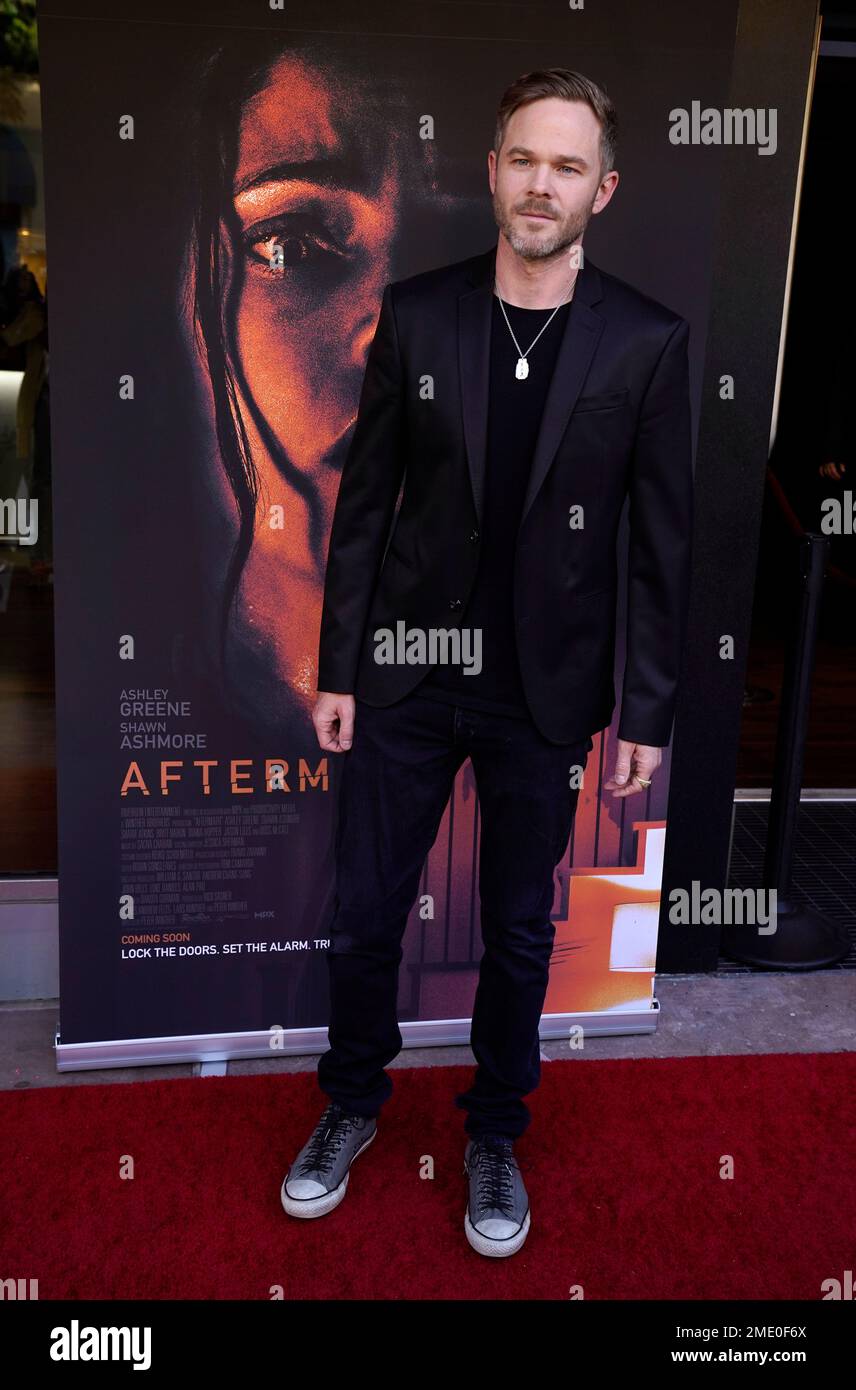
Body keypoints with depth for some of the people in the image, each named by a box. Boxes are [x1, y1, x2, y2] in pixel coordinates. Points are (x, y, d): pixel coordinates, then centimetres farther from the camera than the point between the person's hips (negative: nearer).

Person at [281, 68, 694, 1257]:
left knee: (520, 929, 13)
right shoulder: (416, 313, -2)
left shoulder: (647, 341, -5)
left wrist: (647, 712, -3)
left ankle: (495, 1132, 37)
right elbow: (365, 501, 1)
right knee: (364, 912, 11)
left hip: (543, 692, -1)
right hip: (408, 672, 1)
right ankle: (353, 1102, 37)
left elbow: (663, 540, -2)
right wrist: (336, 667, 1)